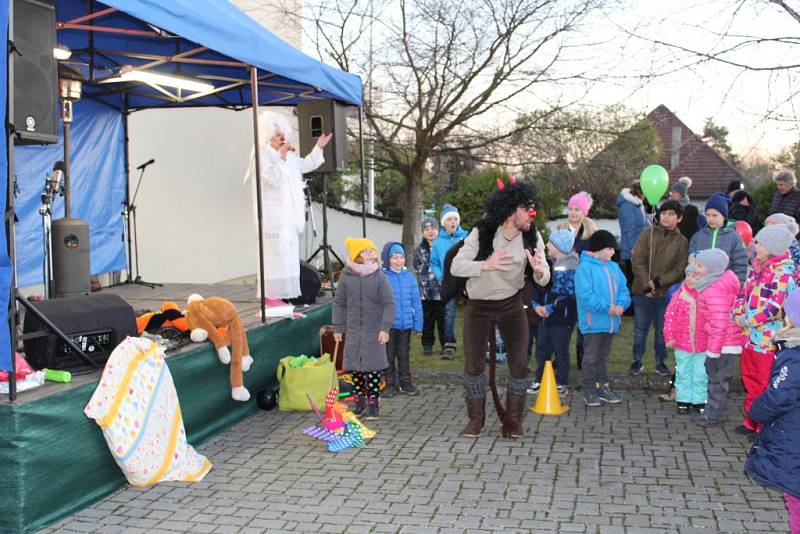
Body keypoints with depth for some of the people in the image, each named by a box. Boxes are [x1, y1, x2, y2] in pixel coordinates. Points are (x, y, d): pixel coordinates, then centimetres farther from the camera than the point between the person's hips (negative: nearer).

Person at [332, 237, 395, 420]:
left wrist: (385, 328, -14)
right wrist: (338, 328, 4)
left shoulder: (379, 277, -8)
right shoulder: (346, 277, -2)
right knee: (355, 367, 8)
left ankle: (373, 403, 10)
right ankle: (359, 401, 21)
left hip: (374, 331, -2)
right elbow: (339, 303, 5)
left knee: (373, 367, 0)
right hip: (353, 330, 2)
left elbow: (389, 304, -8)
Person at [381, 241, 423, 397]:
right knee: (389, 354, 9)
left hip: (406, 323, 3)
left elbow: (416, 301, 3)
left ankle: (405, 382, 26)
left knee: (404, 354, 15)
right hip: (388, 324, -3)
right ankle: (390, 383, 20)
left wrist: (418, 324, 2)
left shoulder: (408, 276, 0)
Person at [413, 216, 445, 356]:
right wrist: (431, 272, -10)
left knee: (443, 319, 3)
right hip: (426, 290, 2)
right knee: (427, 319, 8)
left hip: (442, 290, -2)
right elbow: (418, 267, 2)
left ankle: (445, 344, 13)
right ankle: (427, 344, 18)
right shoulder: (419, 249, 9)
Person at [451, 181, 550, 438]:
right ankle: (476, 418, 21)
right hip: (479, 306, -2)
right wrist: (485, 265, -39)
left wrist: (538, 270, -36)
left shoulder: (532, 238, -11)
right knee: (473, 365, 2)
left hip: (512, 305, 2)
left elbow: (544, 280, -12)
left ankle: (513, 420, 14)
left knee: (520, 364, -2)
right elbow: (456, 266, -23)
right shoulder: (482, 233, -20)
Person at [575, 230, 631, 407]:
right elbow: (585, 296, -21)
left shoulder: (614, 267, 10)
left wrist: (621, 304, -12)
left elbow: (623, 289, 9)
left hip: (611, 322, 7)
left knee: (603, 356, 17)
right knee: (591, 357, 2)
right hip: (593, 322, -7)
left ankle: (602, 387, 26)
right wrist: (607, 308, -22)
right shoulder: (584, 268, -13)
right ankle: (589, 390, 10)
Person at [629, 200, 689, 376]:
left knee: (662, 330, 10)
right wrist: (646, 284, -14)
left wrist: (659, 282, -16)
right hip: (642, 292, 0)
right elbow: (637, 260, -6)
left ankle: (661, 362, 25)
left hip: (666, 294, 0)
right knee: (640, 329, 9)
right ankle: (637, 361, 22)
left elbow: (680, 270, -5)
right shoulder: (648, 234, -1)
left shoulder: (682, 241, 0)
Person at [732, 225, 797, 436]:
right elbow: (745, 292, 16)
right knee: (750, 379, 19)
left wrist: (748, 320, -15)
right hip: (750, 335, 9)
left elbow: (774, 307, -23)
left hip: (768, 338, -9)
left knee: (766, 384, 1)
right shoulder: (758, 266, 10)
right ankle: (752, 420, 32)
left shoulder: (783, 272, -18)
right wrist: (738, 313, -1)